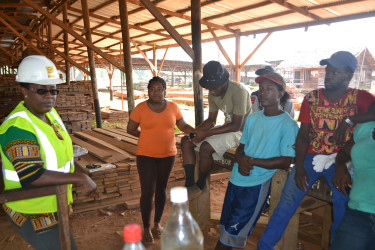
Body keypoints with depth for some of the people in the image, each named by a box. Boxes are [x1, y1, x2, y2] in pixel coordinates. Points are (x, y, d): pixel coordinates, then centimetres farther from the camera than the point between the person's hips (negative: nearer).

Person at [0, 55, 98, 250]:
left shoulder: (49, 112, -1)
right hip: (34, 216, -9)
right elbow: (31, 176, -36)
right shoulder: (18, 127, -27)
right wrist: (81, 179, -34)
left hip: (53, 205, 9)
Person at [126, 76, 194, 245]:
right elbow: (130, 129, 1)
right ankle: (146, 228, 18)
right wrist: (148, 136, 1)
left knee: (161, 189, 15)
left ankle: (157, 223, 34)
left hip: (168, 155, 3)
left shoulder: (173, 107, 0)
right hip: (146, 156, -2)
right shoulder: (140, 108, -6)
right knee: (147, 192, -1)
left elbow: (183, 125, 4)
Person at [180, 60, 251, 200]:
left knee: (206, 147, -31)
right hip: (226, 128, 8)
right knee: (186, 141, -5)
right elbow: (211, 120, 8)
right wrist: (196, 130, -14)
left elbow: (236, 125, -25)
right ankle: (189, 184, -5)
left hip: (241, 131, -8)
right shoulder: (213, 93, 2)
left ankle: (200, 185, -6)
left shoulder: (238, 91, -23)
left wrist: (207, 133, -26)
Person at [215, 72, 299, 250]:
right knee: (224, 228, 13)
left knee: (233, 233, 1)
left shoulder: (288, 125, -9)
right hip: (236, 179, 6)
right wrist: (241, 160, -9)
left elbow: (285, 162, -13)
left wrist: (252, 161, -17)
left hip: (256, 184, -5)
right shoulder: (252, 119, 10)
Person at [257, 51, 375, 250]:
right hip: (311, 156, 1)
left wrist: (350, 120, -26)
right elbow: (303, 135, 2)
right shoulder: (311, 98, 6)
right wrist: (299, 167, -7)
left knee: (343, 202, -19)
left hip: (340, 159, 0)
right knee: (287, 201, -9)